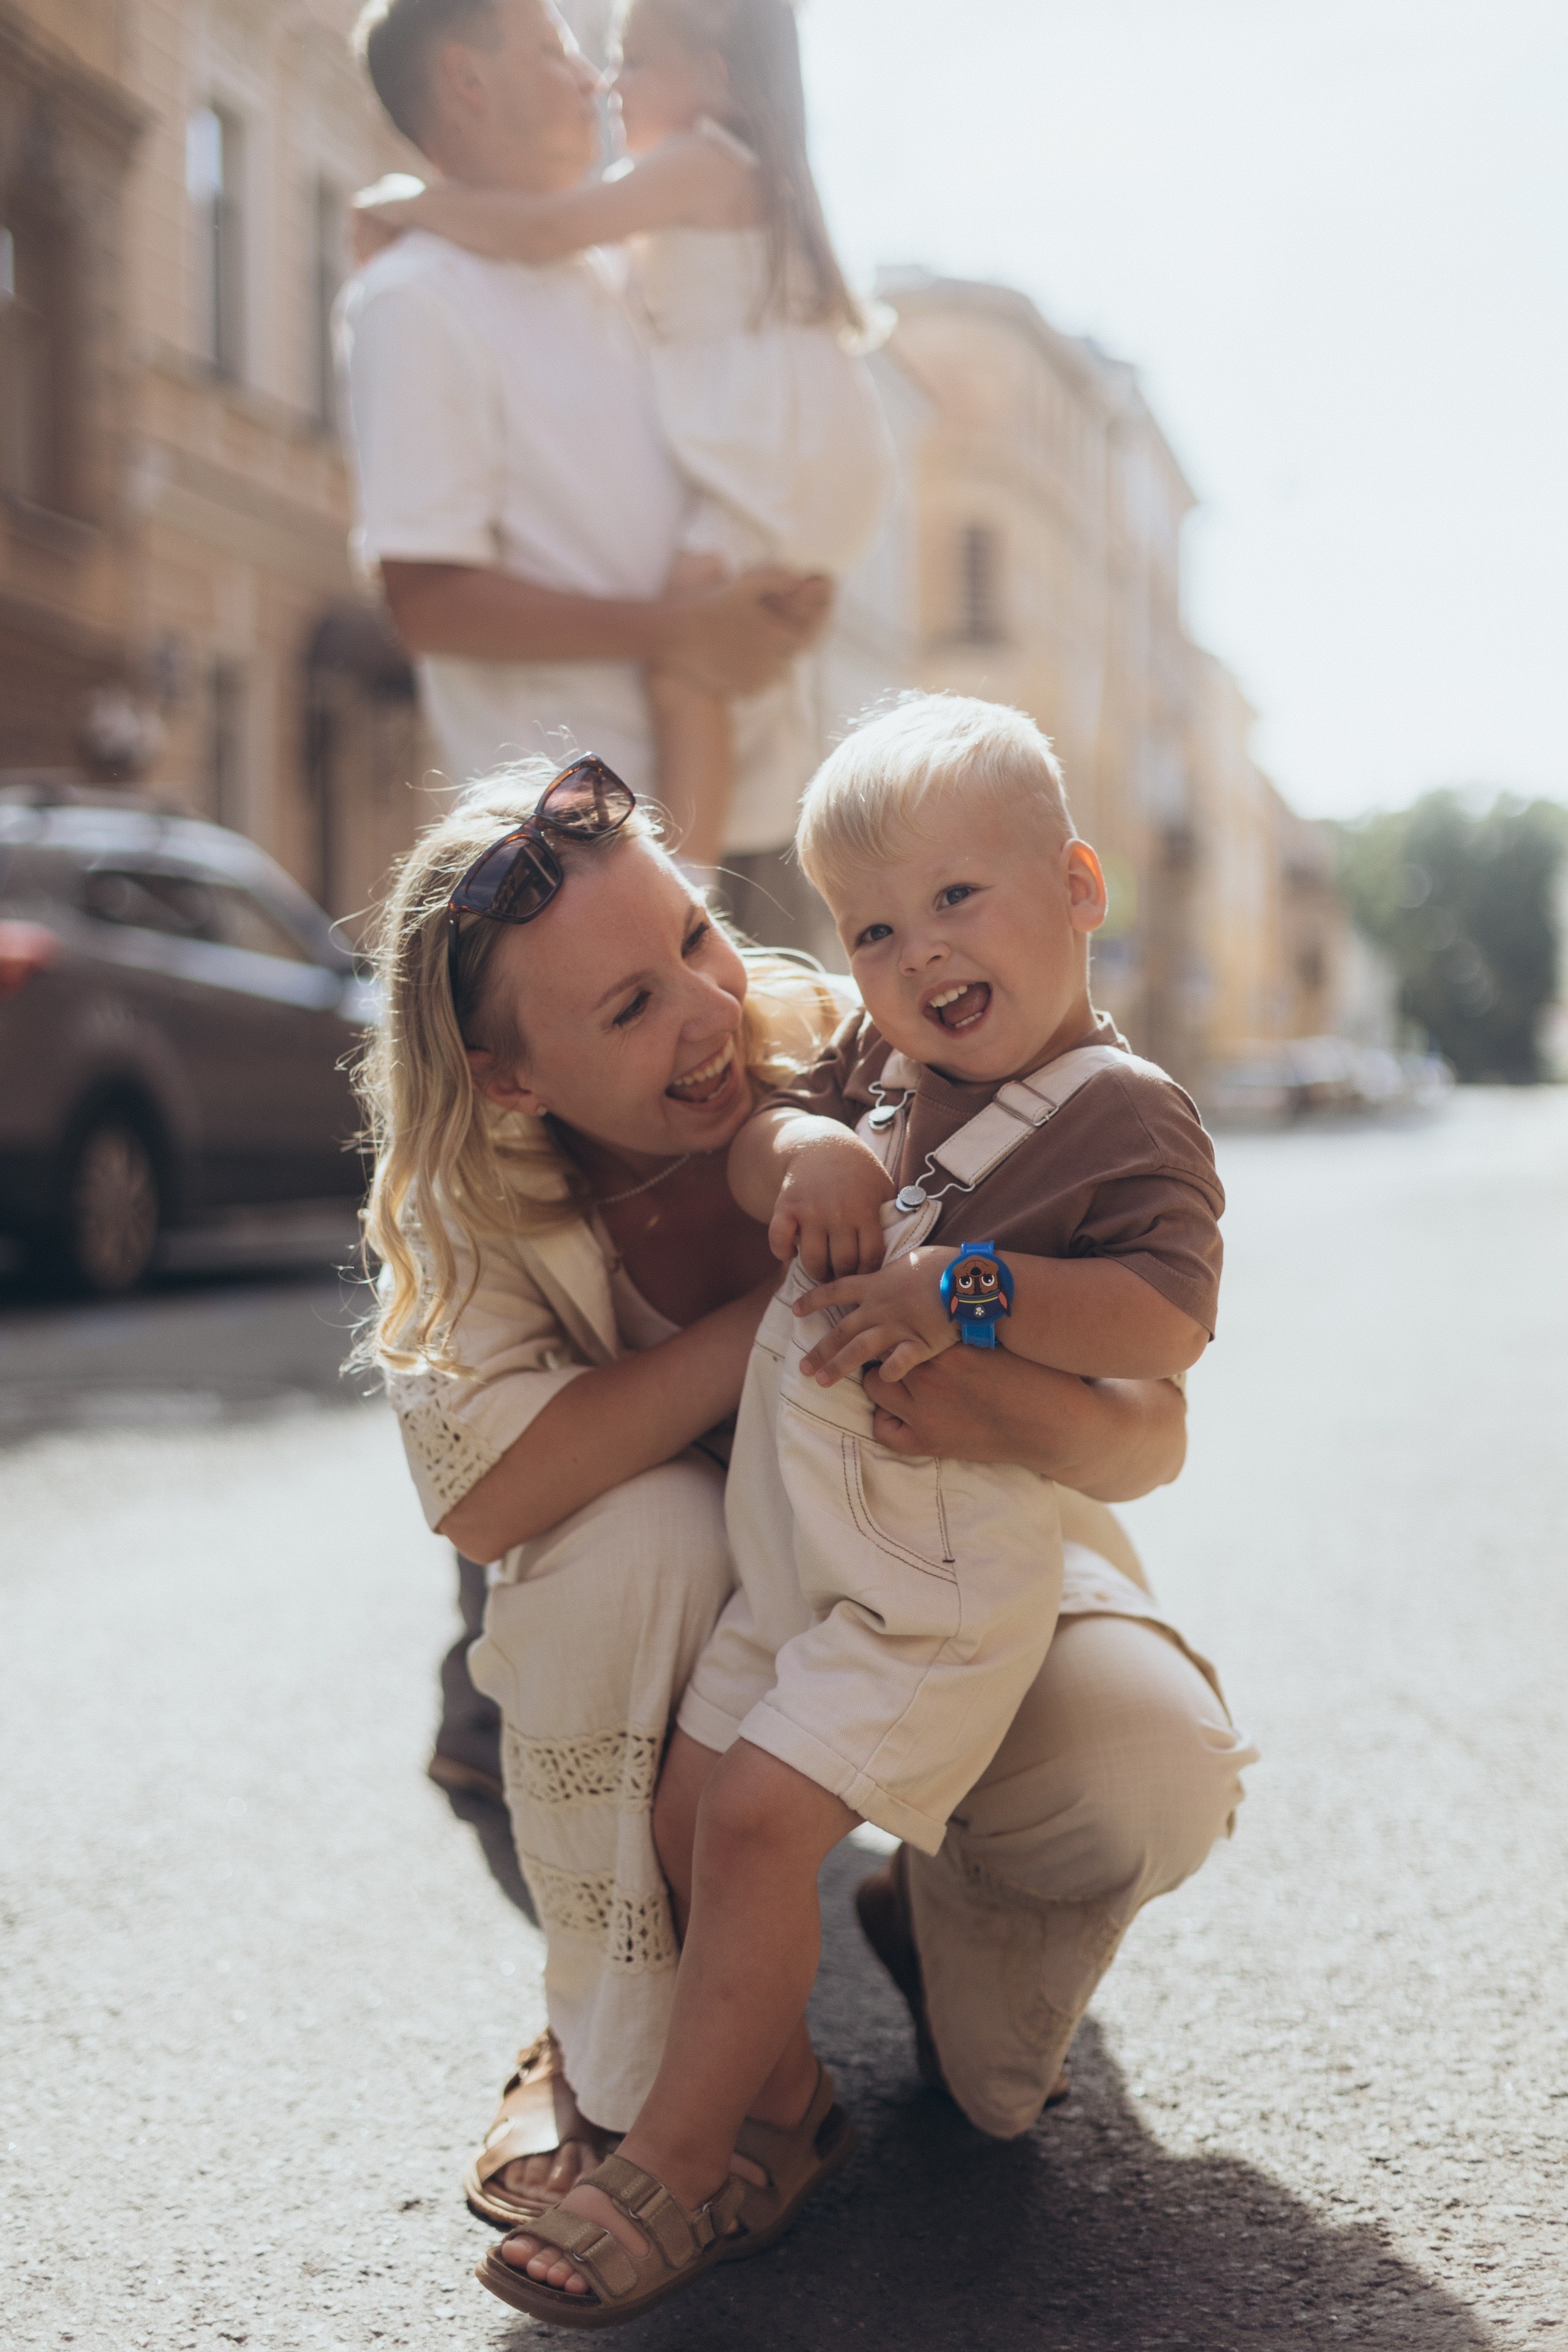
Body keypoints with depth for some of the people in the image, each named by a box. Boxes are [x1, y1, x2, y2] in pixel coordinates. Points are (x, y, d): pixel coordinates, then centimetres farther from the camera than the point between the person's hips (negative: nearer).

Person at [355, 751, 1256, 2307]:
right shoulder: (465, 1186, -19)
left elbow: (1150, 1441, -23)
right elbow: (480, 1495, -33)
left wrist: (1032, 1422, -47)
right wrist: (786, 1303, -36)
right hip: (694, 1613, 1)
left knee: (1155, 1771, -30)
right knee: (634, 1528, -34)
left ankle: (944, 1929, 8)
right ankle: (629, 2062, -11)